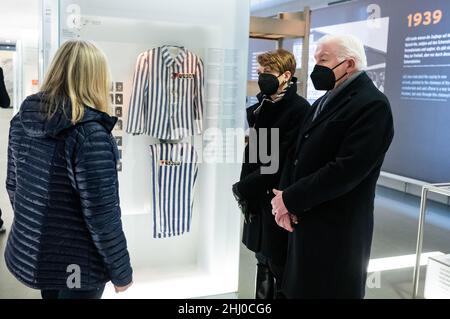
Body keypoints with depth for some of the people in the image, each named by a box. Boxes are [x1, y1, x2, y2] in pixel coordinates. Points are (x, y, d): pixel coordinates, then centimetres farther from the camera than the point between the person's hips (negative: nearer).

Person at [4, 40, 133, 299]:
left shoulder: (23, 120, -2)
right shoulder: (90, 134, -25)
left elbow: (13, 186, 9)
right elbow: (102, 216, -23)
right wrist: (121, 272, -11)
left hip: (29, 253, 7)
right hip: (75, 266, -6)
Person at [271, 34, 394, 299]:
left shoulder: (372, 104, -15)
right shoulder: (324, 102, 14)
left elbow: (347, 169, -24)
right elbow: (298, 154, 10)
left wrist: (290, 199, -17)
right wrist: (284, 197, -7)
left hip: (336, 230, -8)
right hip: (305, 222, 8)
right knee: (300, 289, 18)